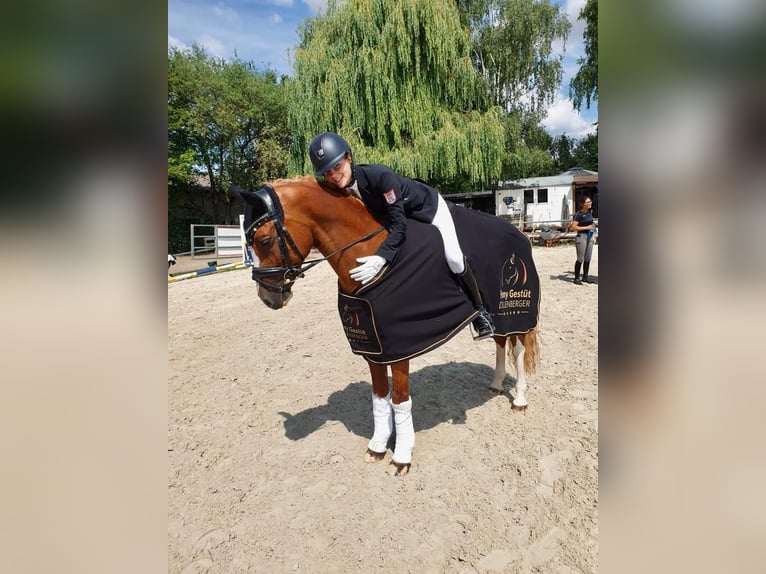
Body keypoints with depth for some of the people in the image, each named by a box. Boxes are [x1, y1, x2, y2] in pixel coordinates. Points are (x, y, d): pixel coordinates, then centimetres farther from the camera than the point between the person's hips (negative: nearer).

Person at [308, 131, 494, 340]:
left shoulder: (381, 175, -39)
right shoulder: (339, 192, -20)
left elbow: (398, 223, -41)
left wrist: (381, 257, -54)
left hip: (429, 207, -6)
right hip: (396, 214, 7)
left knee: (454, 259, -16)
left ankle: (480, 310, 5)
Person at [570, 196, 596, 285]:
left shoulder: (589, 212, 10)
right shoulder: (579, 214, -13)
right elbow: (574, 227, -18)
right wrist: (587, 227, -18)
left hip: (590, 237, 8)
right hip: (581, 236, -8)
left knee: (588, 259, 10)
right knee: (580, 259, -4)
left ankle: (585, 277, 20)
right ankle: (576, 278, 3)